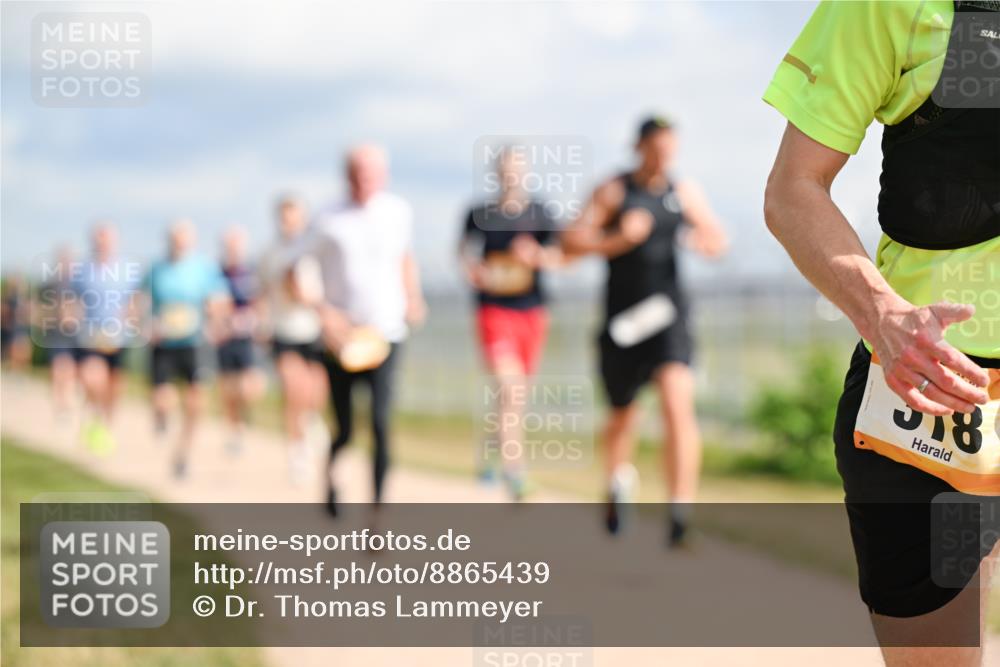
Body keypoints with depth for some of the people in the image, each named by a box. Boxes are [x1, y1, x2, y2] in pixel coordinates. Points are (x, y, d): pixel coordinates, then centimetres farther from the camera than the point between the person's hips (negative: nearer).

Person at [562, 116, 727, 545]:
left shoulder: (685, 193, 8)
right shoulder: (613, 192, -1)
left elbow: (717, 242, 17)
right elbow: (571, 241, -6)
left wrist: (705, 240, -6)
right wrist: (619, 239, -20)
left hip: (668, 316, 1)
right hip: (622, 317, -1)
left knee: (677, 403, -20)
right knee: (623, 413, 15)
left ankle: (681, 508, -22)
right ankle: (619, 480, 47)